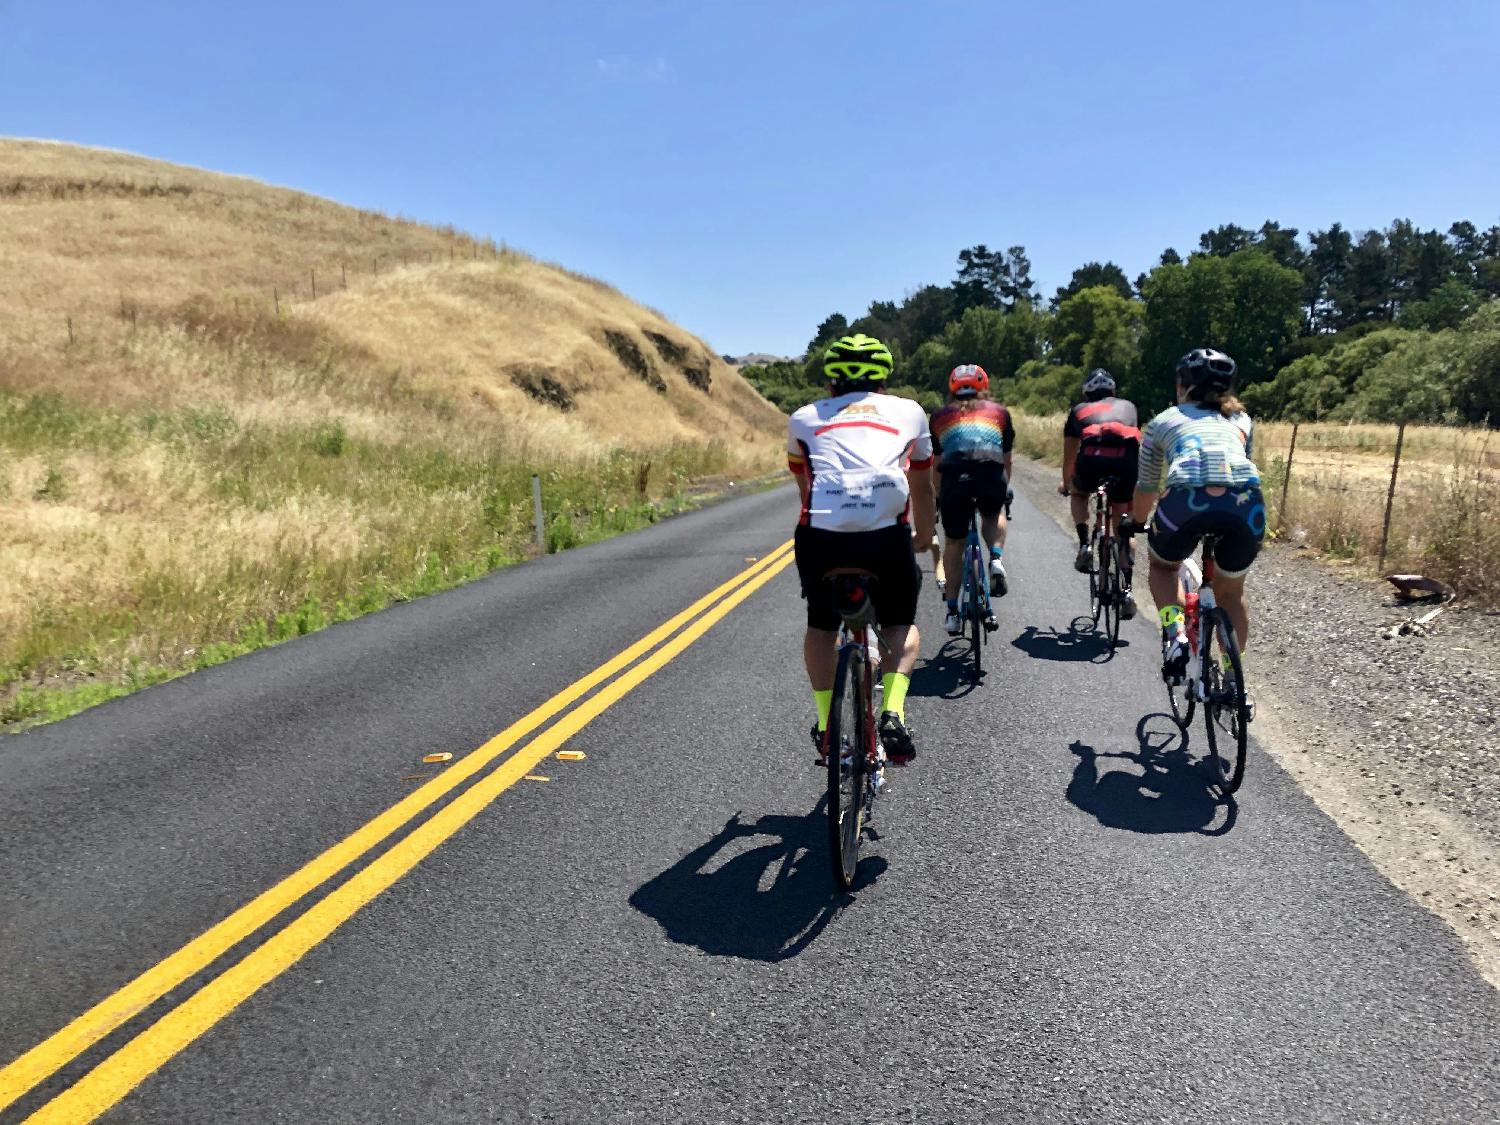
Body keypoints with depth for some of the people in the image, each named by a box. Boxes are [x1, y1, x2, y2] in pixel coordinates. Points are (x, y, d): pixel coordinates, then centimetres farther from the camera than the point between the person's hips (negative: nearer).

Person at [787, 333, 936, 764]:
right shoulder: (909, 411, 26)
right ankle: (893, 717, 5)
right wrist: (924, 535, 54)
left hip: (821, 534, 1)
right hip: (888, 535, 0)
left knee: (821, 626, 26)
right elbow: (922, 486, 37)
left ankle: (826, 726, 19)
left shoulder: (804, 418, 25)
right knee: (901, 625, 24)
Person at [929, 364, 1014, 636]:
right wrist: (1005, 489, 51)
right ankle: (996, 560, 6)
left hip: (955, 476, 0)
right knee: (993, 515, 33)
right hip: (991, 475, 0)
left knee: (953, 543, 17)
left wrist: (939, 497, 46)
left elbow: (937, 464, 33)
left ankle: (952, 613, 21)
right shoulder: (999, 412, 27)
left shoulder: (940, 417, 27)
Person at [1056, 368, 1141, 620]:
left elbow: (1069, 456, 38)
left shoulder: (1079, 410, 31)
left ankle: (1084, 546, 14)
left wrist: (1065, 484, 57)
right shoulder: (1127, 406, 35)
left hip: (1092, 459, -1)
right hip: (1127, 461, 1)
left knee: (1078, 494, 34)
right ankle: (1127, 591, 13)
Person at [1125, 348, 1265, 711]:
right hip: (1246, 503, 2)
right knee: (1231, 593, 29)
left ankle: (1174, 634, 5)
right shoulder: (1241, 419, 32)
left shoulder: (1163, 421, 27)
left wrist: (1134, 526, 52)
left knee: (1162, 565, 31)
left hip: (1187, 500, -2)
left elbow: (1146, 488, 33)